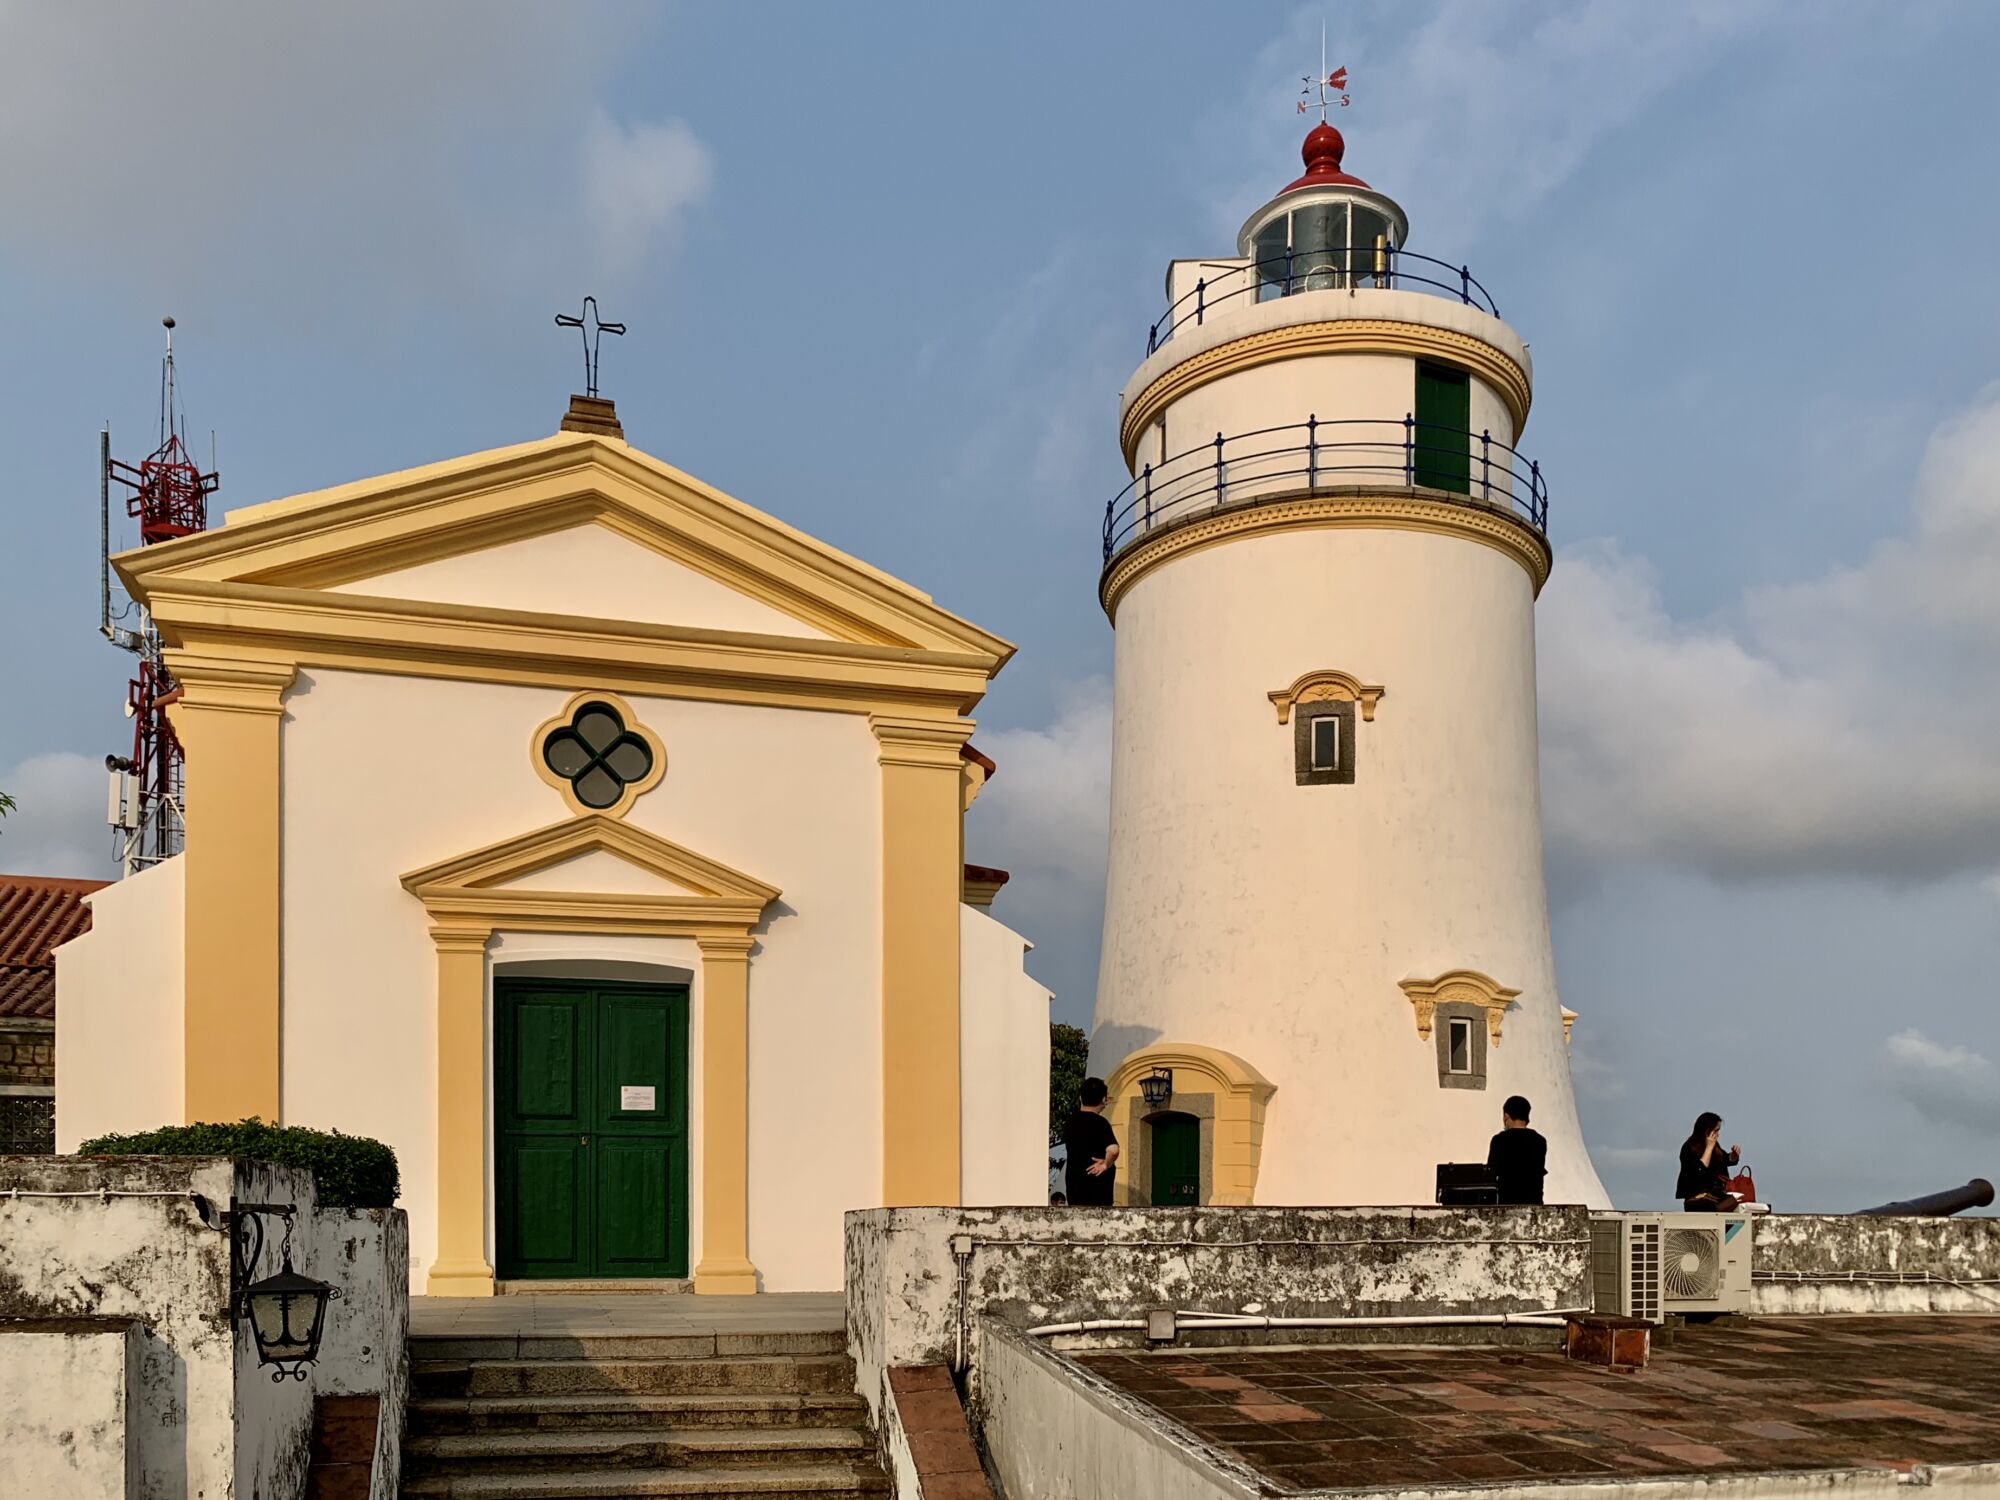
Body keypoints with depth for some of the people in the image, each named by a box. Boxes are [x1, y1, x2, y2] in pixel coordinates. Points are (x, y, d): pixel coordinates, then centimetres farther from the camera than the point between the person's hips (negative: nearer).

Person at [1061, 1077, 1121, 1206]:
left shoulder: (1072, 1120, 5)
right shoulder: (1100, 1123, -16)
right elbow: (1113, 1150, -31)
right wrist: (1106, 1164, -14)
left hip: (1073, 1178, 6)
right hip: (1096, 1181, -6)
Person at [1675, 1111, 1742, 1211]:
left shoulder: (1714, 1145, 9)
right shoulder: (1689, 1148, -12)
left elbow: (1728, 1160, 26)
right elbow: (1701, 1170, -23)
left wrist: (1734, 1154, 3)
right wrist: (1709, 1147, -18)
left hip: (1716, 1192, 8)